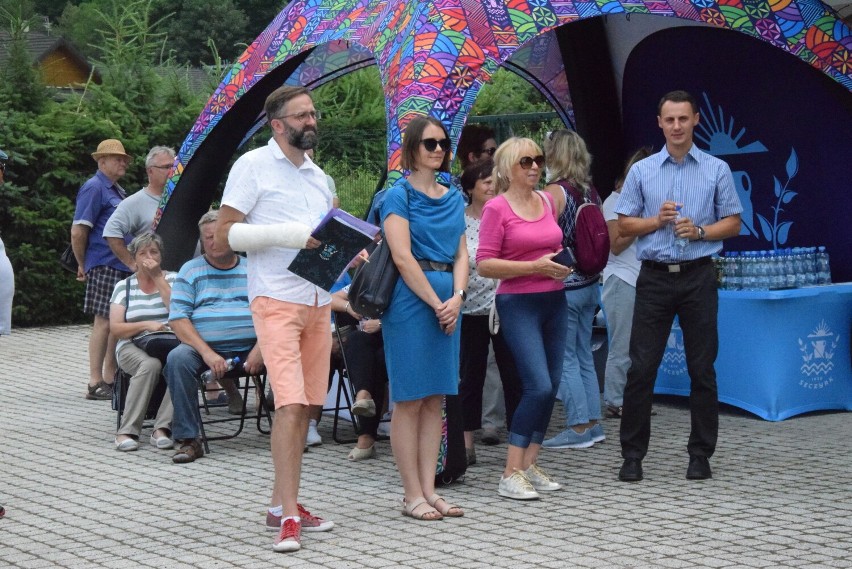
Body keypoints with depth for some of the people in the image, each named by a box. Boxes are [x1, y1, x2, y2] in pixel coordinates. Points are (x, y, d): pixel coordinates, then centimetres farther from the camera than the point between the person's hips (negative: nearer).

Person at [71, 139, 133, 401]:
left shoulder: (117, 190, 19)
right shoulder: (94, 188, -9)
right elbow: (78, 232, -13)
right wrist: (83, 265, -5)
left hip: (123, 267, 9)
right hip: (104, 266, -9)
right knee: (104, 321, -8)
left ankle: (110, 378, 16)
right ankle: (95, 384, -4)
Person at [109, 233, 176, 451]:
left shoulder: (172, 279, 14)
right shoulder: (124, 286, 15)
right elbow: (115, 328, 4)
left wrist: (158, 278, -2)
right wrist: (146, 325, -12)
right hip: (133, 347, 0)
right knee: (150, 364, -37)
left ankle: (162, 427, -34)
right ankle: (127, 431, -33)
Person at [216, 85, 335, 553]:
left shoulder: (317, 176, 18)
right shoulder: (253, 166, -3)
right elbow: (224, 234, -8)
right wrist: (286, 235, -18)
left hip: (319, 303, 7)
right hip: (276, 300, -7)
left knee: (305, 407, 8)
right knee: (290, 404, -15)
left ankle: (281, 501, 18)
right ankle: (289, 518, -15)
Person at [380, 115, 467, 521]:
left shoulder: (454, 198, 15)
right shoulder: (400, 195, -4)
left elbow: (461, 255, 12)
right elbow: (403, 257, -12)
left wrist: (457, 298, -5)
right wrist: (436, 303, -13)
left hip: (448, 301, 7)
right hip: (411, 299, -6)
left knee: (435, 400, 7)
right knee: (410, 400, -3)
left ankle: (429, 489, 11)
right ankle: (412, 495, 1)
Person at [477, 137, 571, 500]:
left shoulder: (547, 201, 12)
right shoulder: (497, 208, -7)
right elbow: (484, 265, -12)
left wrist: (562, 262, 6)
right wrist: (535, 266, -18)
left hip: (554, 300, 7)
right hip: (518, 303, -7)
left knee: (550, 386, 7)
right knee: (539, 386, -15)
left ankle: (530, 465, 17)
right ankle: (511, 474, -8)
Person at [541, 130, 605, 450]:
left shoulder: (554, 192, -14)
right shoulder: (591, 192, 8)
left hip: (563, 285, -8)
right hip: (589, 283, 8)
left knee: (565, 359, -2)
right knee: (584, 355, 14)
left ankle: (578, 428, 0)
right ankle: (593, 423, 18)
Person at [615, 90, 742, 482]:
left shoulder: (717, 170, 5)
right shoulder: (641, 171, 8)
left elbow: (733, 223, 5)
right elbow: (624, 225, 8)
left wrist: (700, 231, -12)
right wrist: (657, 221, -10)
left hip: (698, 277, 0)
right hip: (654, 277, 1)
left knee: (702, 368, 3)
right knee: (642, 367, -2)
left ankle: (701, 454, 12)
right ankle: (632, 454, 5)